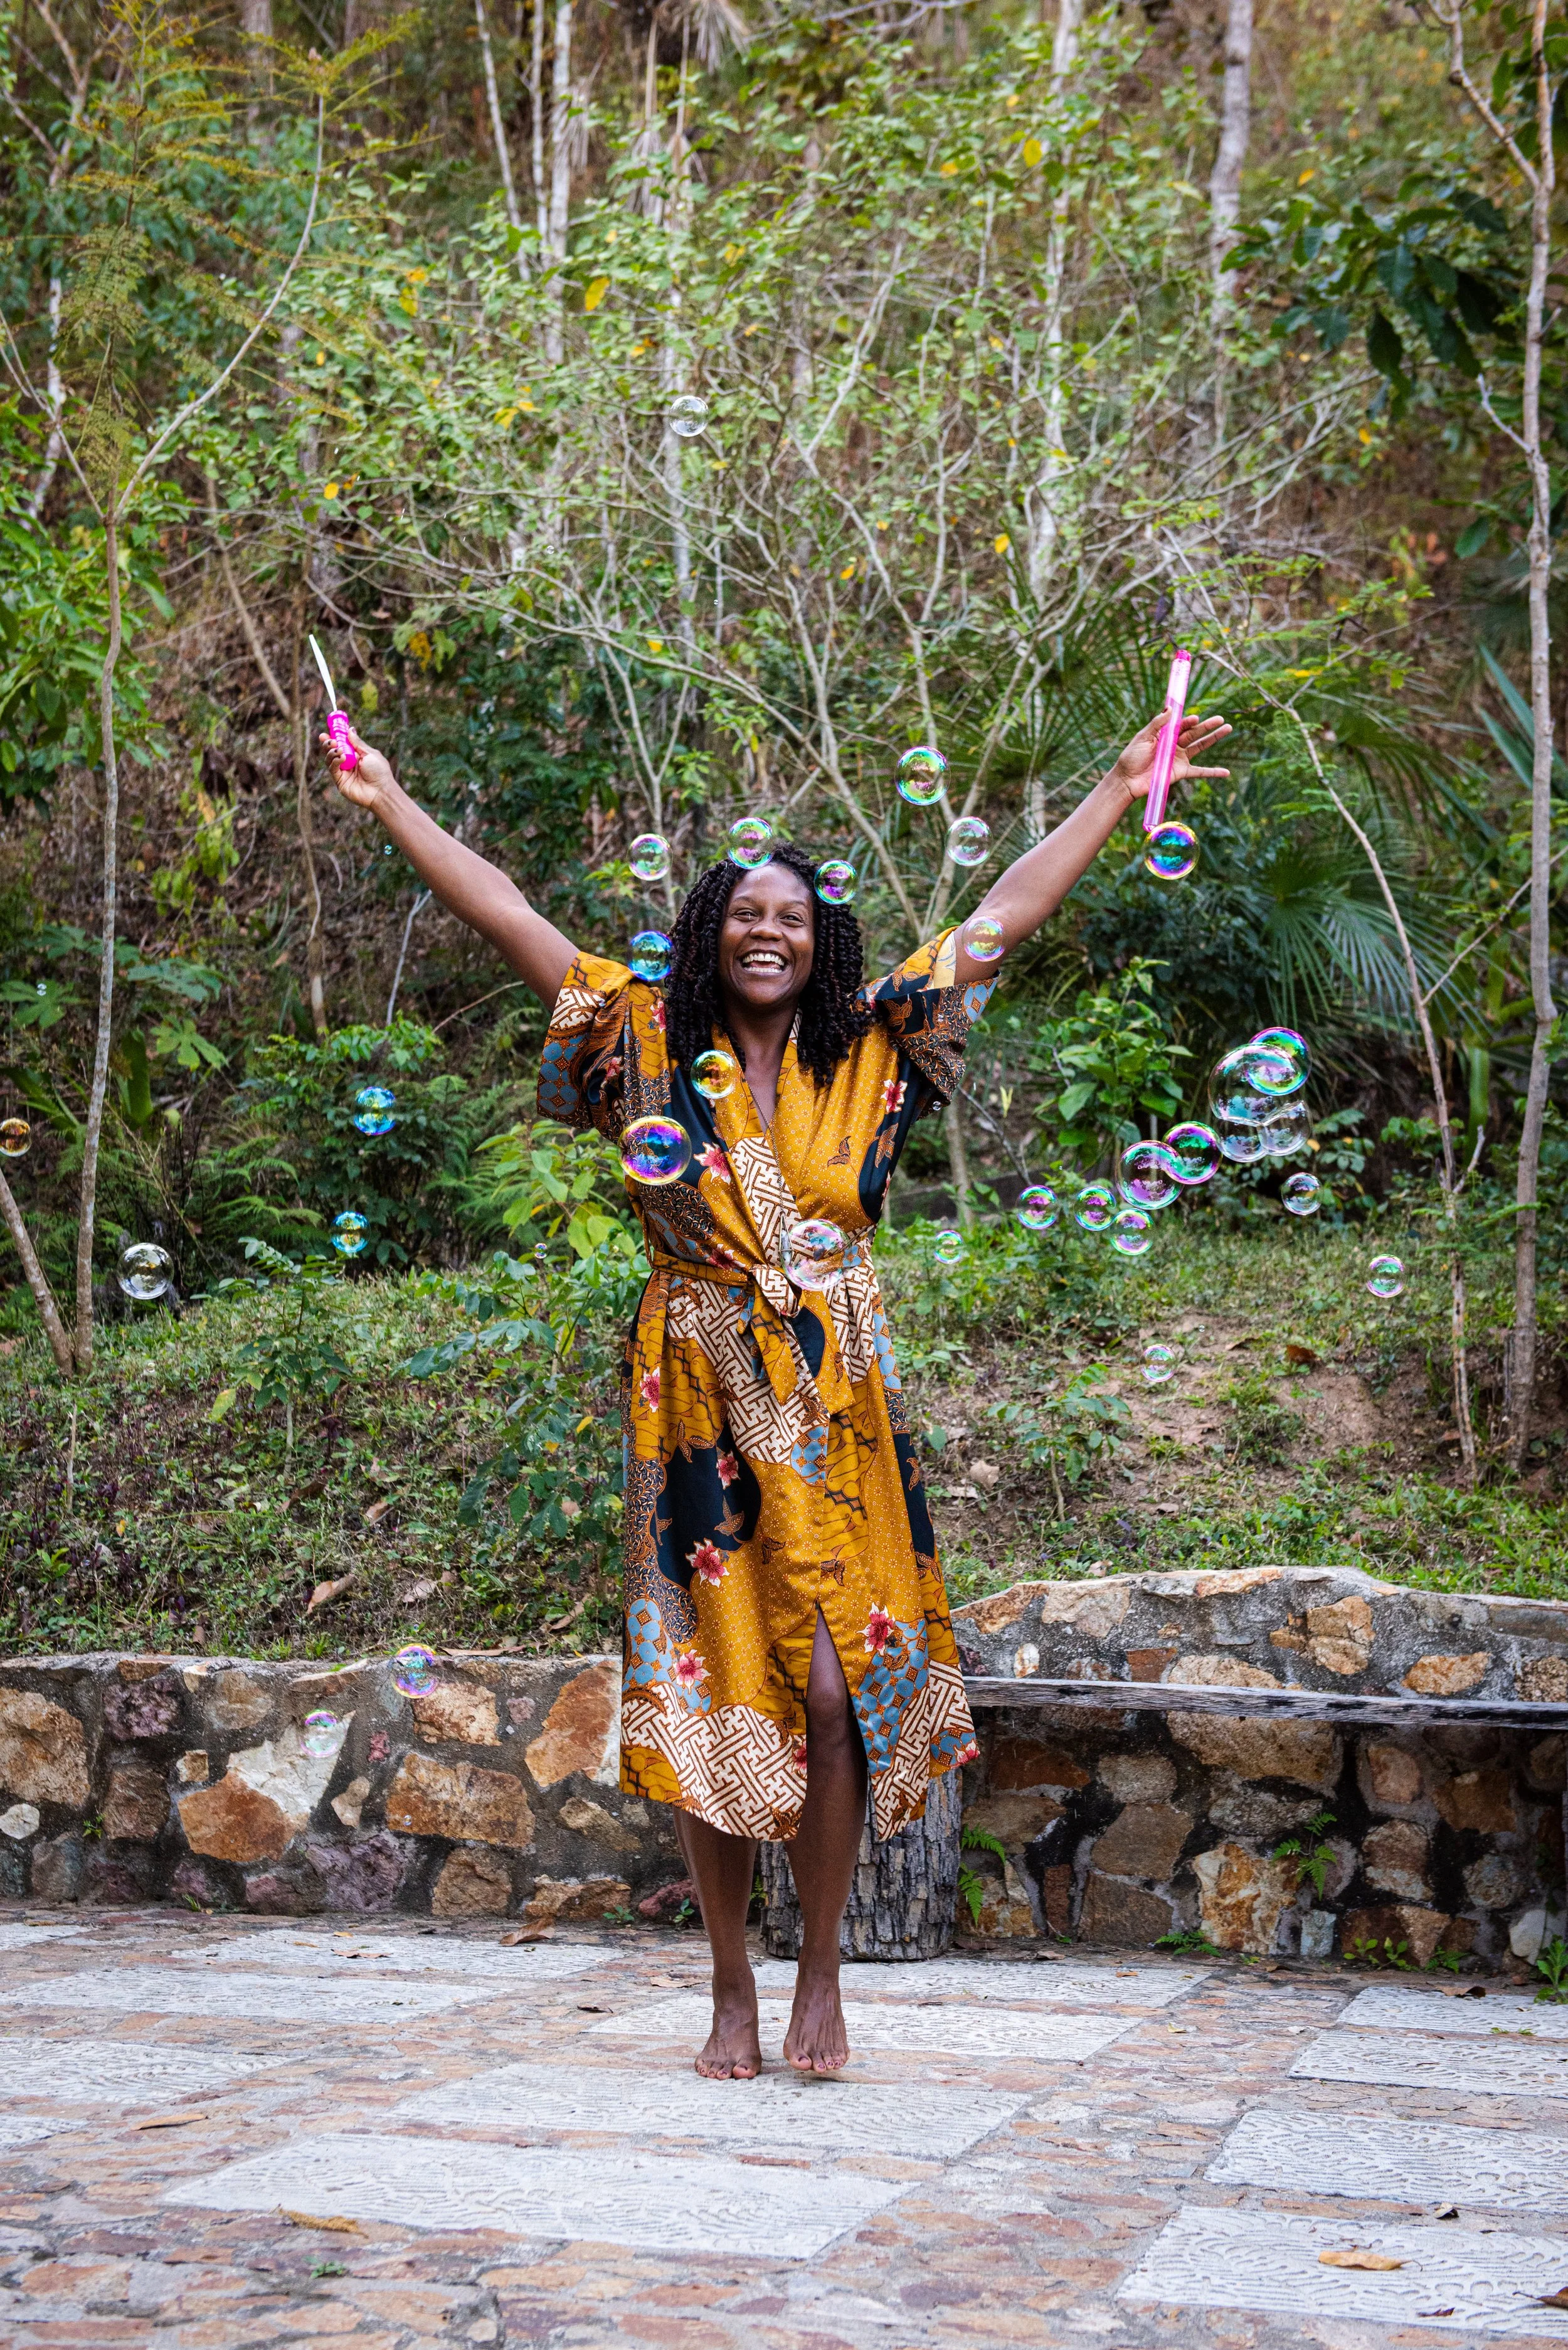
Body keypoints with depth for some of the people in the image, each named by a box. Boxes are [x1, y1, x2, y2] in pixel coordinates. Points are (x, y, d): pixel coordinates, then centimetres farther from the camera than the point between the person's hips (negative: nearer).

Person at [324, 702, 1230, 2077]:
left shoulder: (869, 1050, 6)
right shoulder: (650, 1047, 3)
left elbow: (1007, 912, 8)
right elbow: (510, 920, 0)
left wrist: (1125, 783, 9)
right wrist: (391, 804, -4)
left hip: (838, 1407, 1)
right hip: (699, 1406, 0)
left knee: (835, 1686, -5)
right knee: (715, 1695, 3)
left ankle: (821, 1979, 10)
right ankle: (733, 1991, 15)